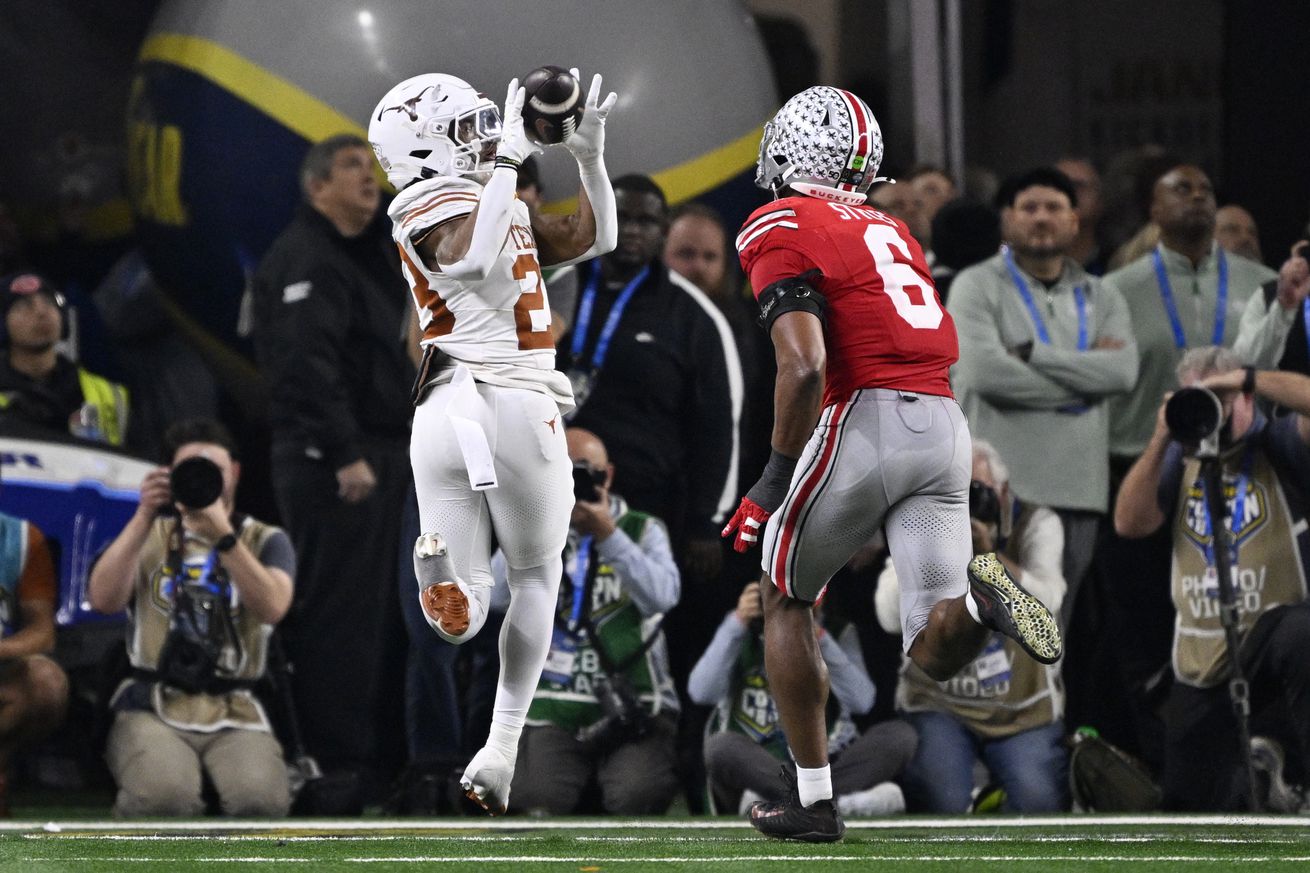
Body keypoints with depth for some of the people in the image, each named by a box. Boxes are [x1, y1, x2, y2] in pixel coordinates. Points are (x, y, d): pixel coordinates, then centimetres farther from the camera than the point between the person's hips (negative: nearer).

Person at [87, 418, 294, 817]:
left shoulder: (264, 540, 13)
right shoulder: (148, 535, 17)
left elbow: (272, 607, -9)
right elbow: (103, 600, -3)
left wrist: (222, 534, -18)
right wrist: (144, 517, -10)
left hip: (234, 714, 0)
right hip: (152, 708, 0)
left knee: (260, 799, -32)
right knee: (164, 796, -34)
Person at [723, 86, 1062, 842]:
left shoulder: (784, 232, -2)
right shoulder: (890, 232, 23)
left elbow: (804, 367, -14)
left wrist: (777, 478, -6)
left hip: (867, 419, -6)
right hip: (946, 426, 6)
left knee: (786, 601, 18)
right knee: (938, 654, 2)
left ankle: (813, 798, 17)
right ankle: (976, 599, -32)